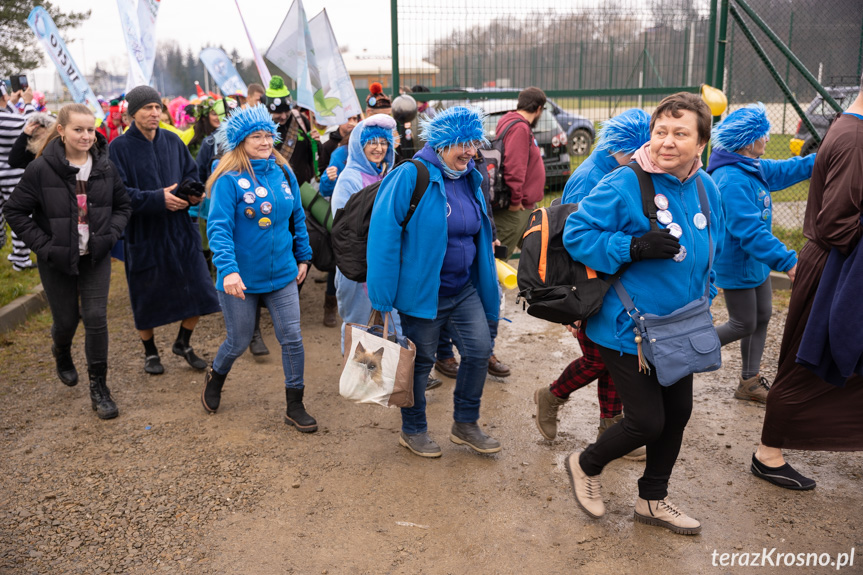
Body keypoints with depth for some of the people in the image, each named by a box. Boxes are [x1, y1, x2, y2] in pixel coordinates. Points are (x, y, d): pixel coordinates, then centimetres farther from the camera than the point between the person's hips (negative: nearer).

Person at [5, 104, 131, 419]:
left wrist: (110, 235, -8)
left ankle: (99, 388, 9)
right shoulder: (42, 169, -14)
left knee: (96, 317, -4)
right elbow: (15, 212, -7)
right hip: (57, 262, -1)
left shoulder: (105, 166, -5)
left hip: (95, 257, 1)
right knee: (66, 319, 10)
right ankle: (61, 352, 48)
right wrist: (44, 246, -14)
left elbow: (123, 205, 7)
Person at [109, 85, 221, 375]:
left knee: (199, 290, 2)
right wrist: (158, 199, -22)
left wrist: (193, 191, -8)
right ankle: (150, 352, 30)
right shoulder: (120, 147, -7)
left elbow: (191, 173, 14)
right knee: (146, 296, 8)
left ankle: (183, 343, 26)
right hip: (143, 233, -3)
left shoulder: (173, 141, 6)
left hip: (180, 230, 4)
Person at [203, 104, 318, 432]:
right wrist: (228, 269, -32)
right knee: (239, 341, 11)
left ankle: (295, 406, 17)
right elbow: (219, 227, -21)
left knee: (292, 338, 2)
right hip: (241, 279, -4)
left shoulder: (284, 174, 2)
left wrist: (303, 257, 13)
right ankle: (215, 379, 44)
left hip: (282, 275, 4)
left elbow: (297, 218, 12)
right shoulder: (229, 180, -14)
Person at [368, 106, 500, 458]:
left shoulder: (470, 179, 7)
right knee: (419, 361, 8)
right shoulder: (410, 177, -17)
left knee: (479, 351, 5)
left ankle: (465, 425, 25)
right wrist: (382, 298, -21)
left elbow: (480, 236, 16)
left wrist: (487, 290, 16)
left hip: (464, 290, 7)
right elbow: (383, 234, -20)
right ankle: (412, 431, 30)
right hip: (421, 292, -6)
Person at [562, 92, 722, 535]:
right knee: (647, 421, -4)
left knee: (677, 412, 16)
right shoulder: (624, 184, -20)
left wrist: (703, 301, 14)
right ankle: (586, 465, 28)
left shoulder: (706, 188, 3)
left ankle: (652, 500, 39)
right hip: (628, 329, -7)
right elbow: (576, 233, -18)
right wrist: (634, 247, -29)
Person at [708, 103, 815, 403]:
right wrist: (787, 261, -31)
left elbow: (785, 170, 22)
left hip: (756, 263, 10)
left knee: (762, 317, 16)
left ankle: (750, 381, 29)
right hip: (737, 266, -10)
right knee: (744, 325, 2)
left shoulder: (753, 169, 4)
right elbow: (750, 230, -32)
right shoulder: (732, 180, -28)